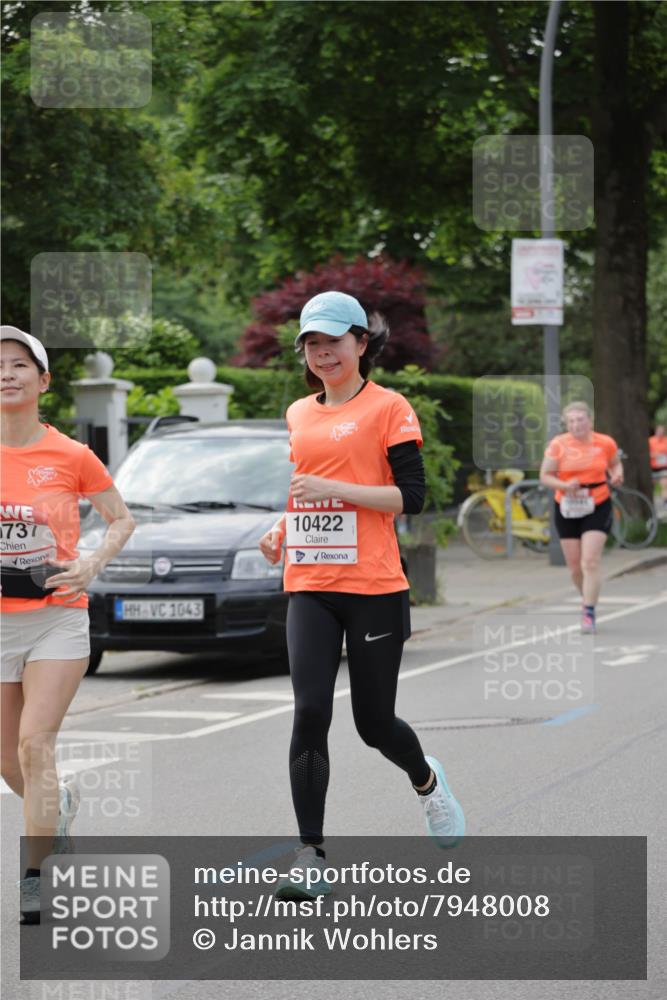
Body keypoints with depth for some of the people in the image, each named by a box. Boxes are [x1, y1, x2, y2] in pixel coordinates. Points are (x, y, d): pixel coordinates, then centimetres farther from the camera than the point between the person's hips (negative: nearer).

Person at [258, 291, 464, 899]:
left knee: (375, 722, 5)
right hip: (310, 586, 4)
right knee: (310, 713, -11)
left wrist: (336, 490, -18)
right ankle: (311, 855, -8)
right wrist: (282, 528, 10)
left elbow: (411, 495, -9)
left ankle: (427, 782, 39)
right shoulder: (299, 414, 15)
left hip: (374, 586, -4)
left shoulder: (388, 408, -3)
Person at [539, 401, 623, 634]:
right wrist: (564, 485, -23)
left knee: (590, 561, -15)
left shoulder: (605, 443, -4)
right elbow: (545, 476, -4)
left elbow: (615, 463, 16)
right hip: (567, 510, 1)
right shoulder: (558, 444, -8)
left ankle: (589, 613, -13)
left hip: (597, 508, -1)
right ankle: (588, 599, 35)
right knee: (574, 567, 8)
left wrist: (617, 475, -7)